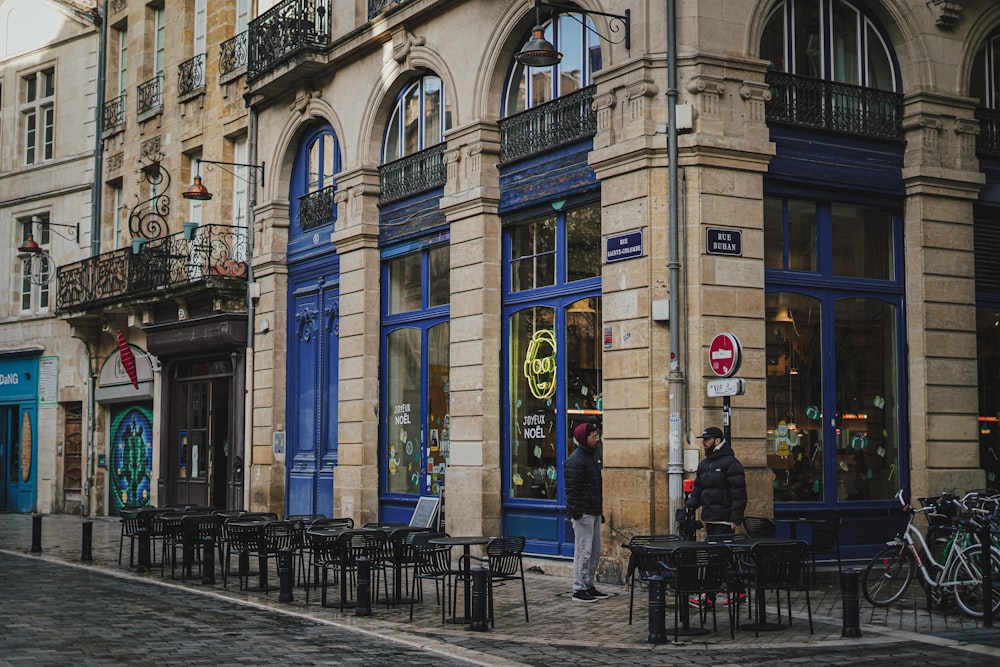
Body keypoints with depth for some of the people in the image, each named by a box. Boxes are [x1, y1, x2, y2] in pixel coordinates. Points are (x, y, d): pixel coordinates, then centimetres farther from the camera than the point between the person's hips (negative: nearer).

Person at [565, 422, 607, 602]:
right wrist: (575, 512, -23)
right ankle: (579, 590, -1)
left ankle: (590, 586, 23)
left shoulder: (592, 456, 16)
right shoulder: (575, 460, -15)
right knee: (583, 551, -6)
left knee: (595, 551, 14)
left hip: (594, 512, 10)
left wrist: (600, 510, 21)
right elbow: (572, 489, -19)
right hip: (583, 513, -10)